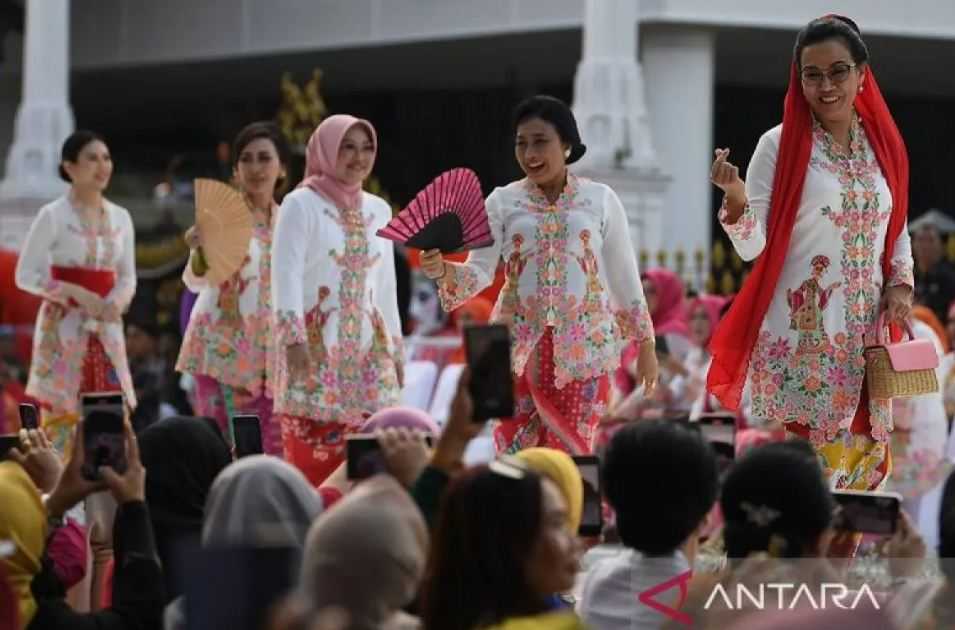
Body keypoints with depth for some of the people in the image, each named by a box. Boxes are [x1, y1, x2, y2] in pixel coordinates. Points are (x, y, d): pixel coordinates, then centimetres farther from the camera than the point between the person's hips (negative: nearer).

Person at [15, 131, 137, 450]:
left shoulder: (120, 217, 8)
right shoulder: (52, 216, -8)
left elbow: (128, 276, 12)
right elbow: (25, 276, -8)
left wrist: (117, 302, -10)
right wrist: (76, 293, -18)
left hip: (106, 327, 5)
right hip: (64, 325, -5)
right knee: (61, 415, -6)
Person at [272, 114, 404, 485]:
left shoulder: (379, 210, 15)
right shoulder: (301, 204, -2)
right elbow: (286, 275, -10)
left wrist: (395, 347, 18)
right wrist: (293, 340, -19)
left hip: (367, 348, 5)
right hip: (315, 347, -5)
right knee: (312, 460, -10)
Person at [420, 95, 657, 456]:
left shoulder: (600, 199, 3)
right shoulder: (502, 202, 3)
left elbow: (624, 276, 8)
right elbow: (480, 272, -4)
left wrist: (645, 344, 10)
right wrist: (443, 270, -25)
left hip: (584, 345, -1)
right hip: (519, 345, 1)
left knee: (569, 451, 0)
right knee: (516, 451, -1)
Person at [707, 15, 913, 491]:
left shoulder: (883, 144, 8)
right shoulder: (780, 145, -5)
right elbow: (752, 246, -9)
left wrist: (900, 282, 3)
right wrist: (736, 197, -27)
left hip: (865, 336, 5)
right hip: (797, 335, -4)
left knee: (860, 454, 4)